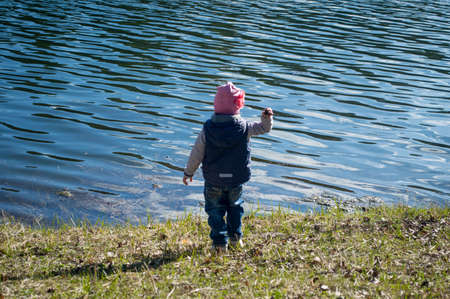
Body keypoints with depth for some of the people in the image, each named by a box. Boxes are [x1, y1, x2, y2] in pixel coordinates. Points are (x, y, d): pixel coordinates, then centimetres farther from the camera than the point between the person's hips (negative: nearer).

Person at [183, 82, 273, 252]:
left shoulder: (207, 129, -13)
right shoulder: (244, 127, -14)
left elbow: (196, 154, -6)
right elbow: (264, 128, 1)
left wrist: (188, 172, 6)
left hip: (213, 181, -1)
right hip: (236, 180, 1)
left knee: (215, 210, 12)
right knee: (235, 206, 23)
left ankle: (219, 242, 10)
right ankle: (235, 237, 30)